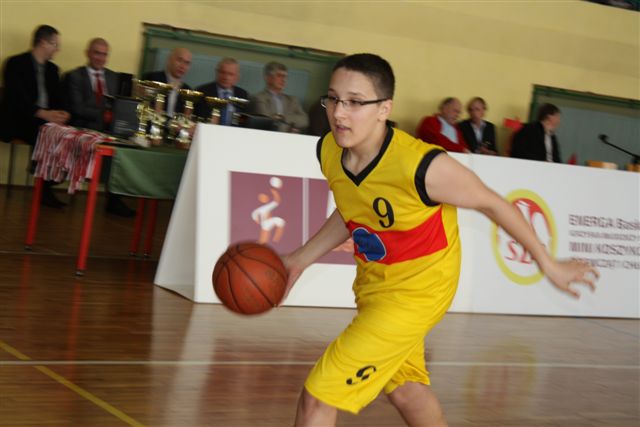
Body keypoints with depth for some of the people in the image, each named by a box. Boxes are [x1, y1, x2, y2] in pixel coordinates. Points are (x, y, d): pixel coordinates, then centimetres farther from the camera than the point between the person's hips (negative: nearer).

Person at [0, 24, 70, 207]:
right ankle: (44, 190, -21)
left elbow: (58, 98, 14)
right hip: (19, 120, -6)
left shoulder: (52, 69, 18)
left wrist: (61, 113, -12)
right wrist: (43, 113, -31)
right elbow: (17, 97, -17)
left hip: (47, 119, 6)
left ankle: (47, 185, -12)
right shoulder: (16, 63, -4)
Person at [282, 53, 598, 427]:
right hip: (373, 282, 7)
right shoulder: (328, 151, -12)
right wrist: (301, 260, 4)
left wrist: (549, 265, -6)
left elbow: (491, 203, -16)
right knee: (405, 389, 27)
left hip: (415, 292, -7)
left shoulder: (420, 166, -32)